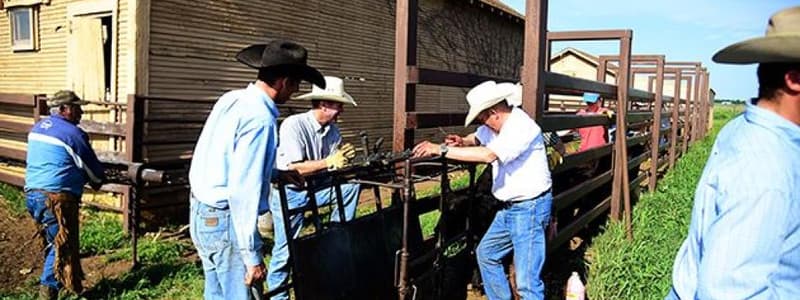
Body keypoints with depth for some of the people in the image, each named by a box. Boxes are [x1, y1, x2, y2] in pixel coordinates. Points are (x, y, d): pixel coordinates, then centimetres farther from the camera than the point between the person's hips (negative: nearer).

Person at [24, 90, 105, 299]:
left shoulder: (38, 127, 15)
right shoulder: (73, 133, -10)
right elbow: (94, 170, -2)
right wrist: (97, 182, 21)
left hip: (31, 194, 9)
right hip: (56, 198, -9)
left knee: (53, 242, 19)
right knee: (62, 246, -1)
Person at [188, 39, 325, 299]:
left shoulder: (230, 99, 5)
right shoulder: (260, 118, -21)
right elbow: (243, 191, -26)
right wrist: (252, 257, -22)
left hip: (202, 212, 9)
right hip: (225, 220, -9)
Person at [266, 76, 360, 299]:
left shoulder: (332, 129, 0)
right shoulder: (294, 125, -22)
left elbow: (334, 165, 3)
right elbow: (292, 168, -29)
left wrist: (343, 158, -19)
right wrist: (328, 162, -25)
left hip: (314, 188, 7)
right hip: (289, 193, -6)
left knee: (351, 186, -9)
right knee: (285, 249, -5)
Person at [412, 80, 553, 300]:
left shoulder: (521, 127, -23)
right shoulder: (498, 124, 6)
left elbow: (487, 154, -34)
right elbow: (477, 139, 24)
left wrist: (441, 149, -30)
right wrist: (462, 142, -1)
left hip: (529, 209, -10)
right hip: (509, 208, 10)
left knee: (527, 282, -8)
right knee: (486, 253, 19)